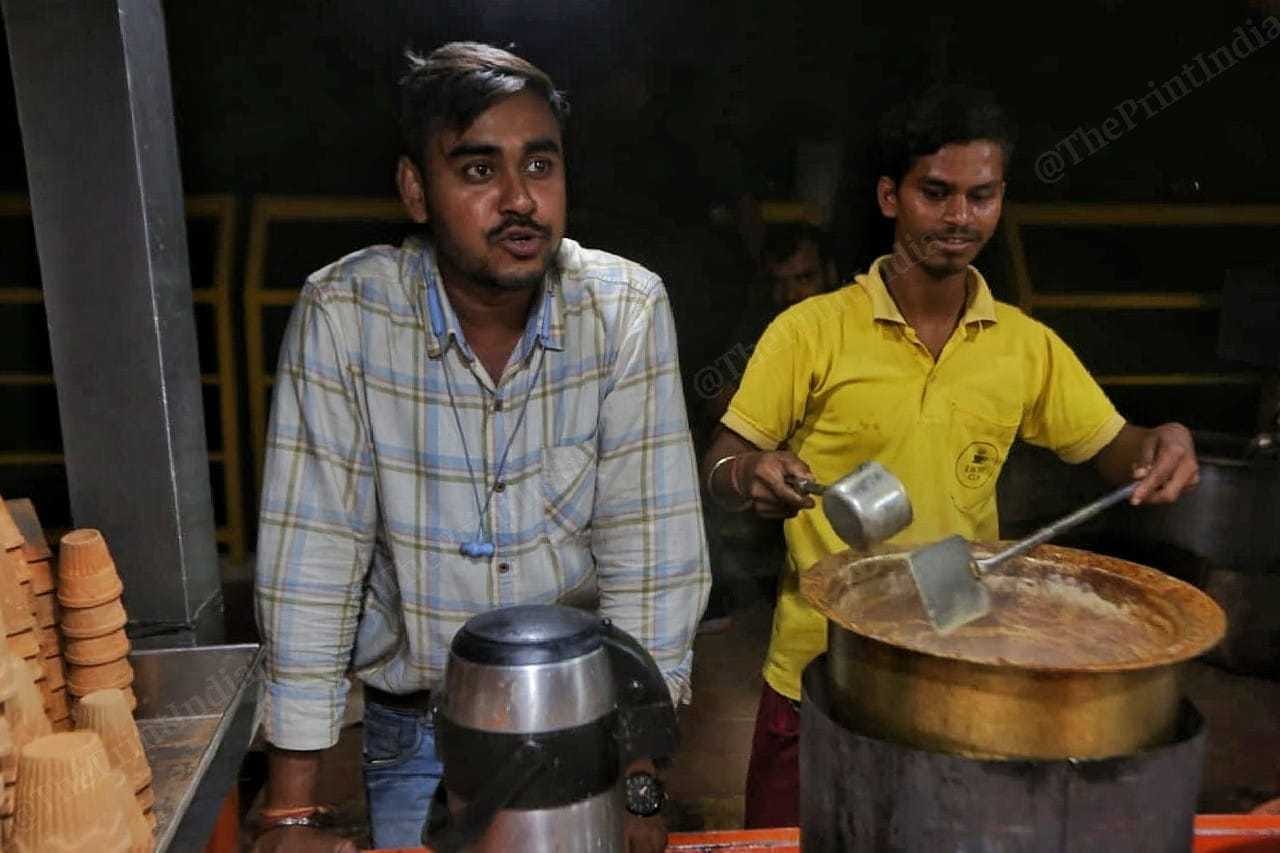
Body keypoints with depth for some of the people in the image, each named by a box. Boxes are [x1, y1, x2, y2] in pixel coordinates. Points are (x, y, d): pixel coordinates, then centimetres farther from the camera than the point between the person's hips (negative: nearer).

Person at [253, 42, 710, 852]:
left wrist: (640, 781, -15)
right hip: (415, 728, 0)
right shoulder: (343, 314, -18)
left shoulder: (628, 309, -16)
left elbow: (649, 548, -16)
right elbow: (311, 559, -16)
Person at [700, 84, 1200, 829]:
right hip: (821, 669, -2)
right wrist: (750, 477, -28)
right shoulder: (812, 330, -10)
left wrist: (1164, 445, -12)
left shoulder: (1029, 345, 1)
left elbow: (1113, 450, 10)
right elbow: (723, 465, -6)